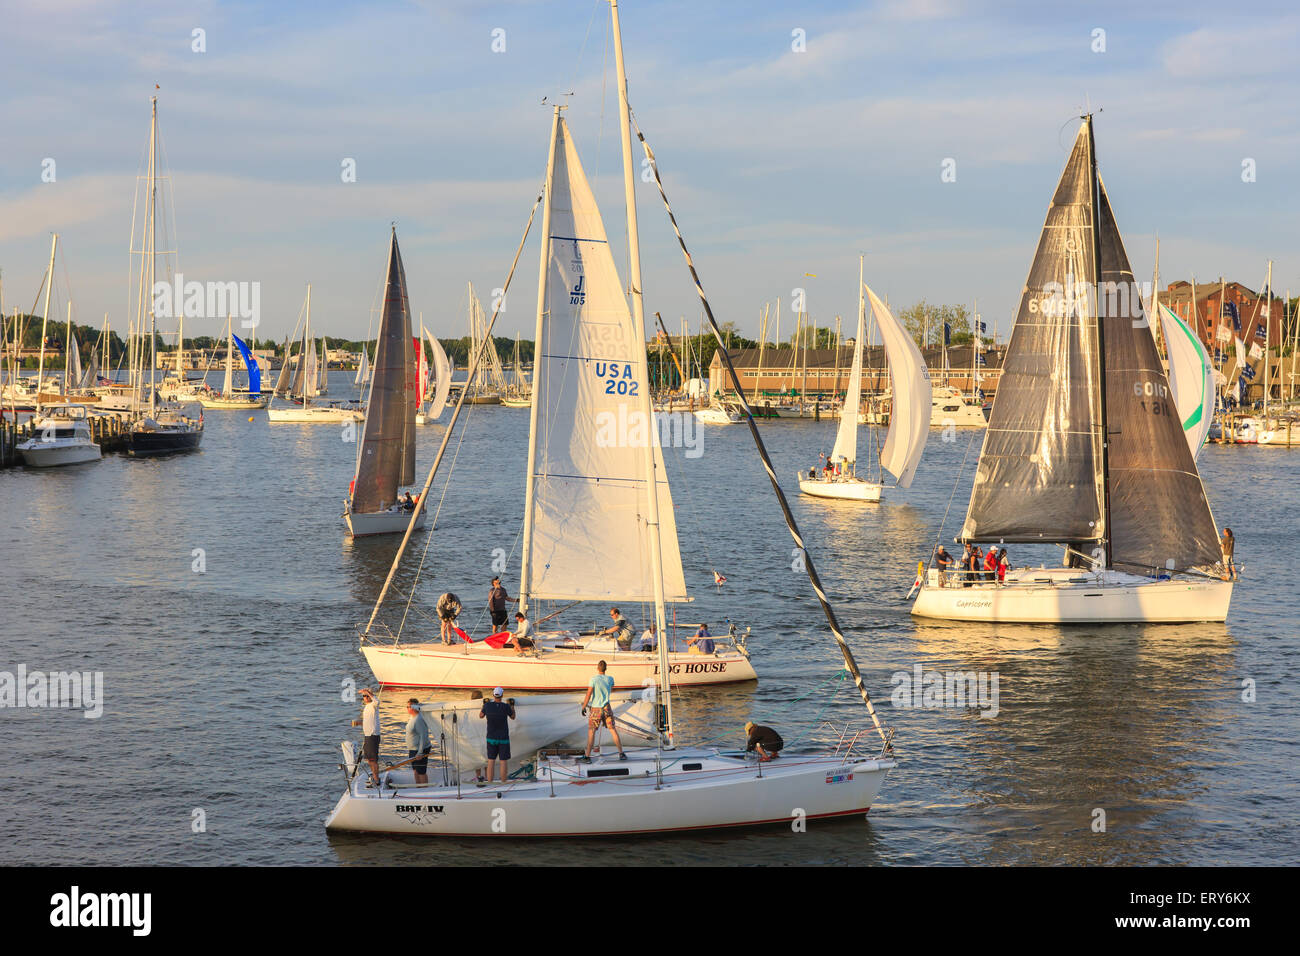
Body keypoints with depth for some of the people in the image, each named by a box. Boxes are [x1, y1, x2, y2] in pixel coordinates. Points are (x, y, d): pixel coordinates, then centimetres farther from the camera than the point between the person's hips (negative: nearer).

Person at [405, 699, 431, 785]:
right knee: (416, 771, 17)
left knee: (421, 772, -4)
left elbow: (423, 736, -26)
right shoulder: (413, 717, 10)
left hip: (420, 750, -10)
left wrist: (420, 752, -27)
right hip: (413, 750, 10)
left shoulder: (419, 719, -23)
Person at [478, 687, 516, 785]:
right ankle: (503, 785, 5)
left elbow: (481, 716, 10)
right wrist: (512, 705, 19)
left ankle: (489, 784, 7)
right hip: (503, 739, -2)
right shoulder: (506, 706, -14)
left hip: (491, 738, 2)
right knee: (503, 761, 3)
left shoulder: (488, 705, -9)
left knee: (491, 761, 8)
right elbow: (513, 717, 5)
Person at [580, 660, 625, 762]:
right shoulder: (610, 679, -1)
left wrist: (583, 708, -3)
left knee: (591, 731, 4)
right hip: (607, 708, 3)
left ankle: (587, 757, 2)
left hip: (595, 709, -3)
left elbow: (588, 696, -14)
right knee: (613, 730, 11)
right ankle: (621, 754, 13)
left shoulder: (593, 679, -13)